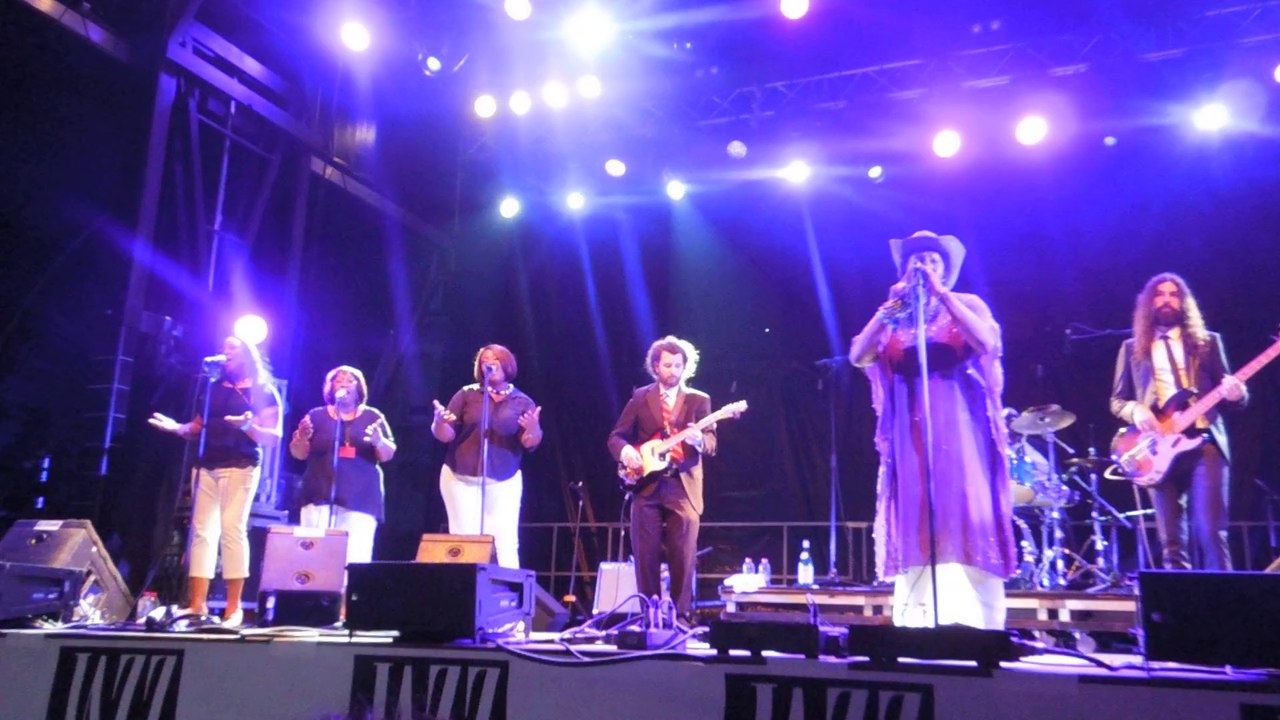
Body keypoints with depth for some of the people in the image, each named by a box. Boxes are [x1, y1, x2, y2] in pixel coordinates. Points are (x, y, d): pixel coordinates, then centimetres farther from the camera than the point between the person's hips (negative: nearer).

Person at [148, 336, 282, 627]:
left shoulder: (264, 392, 2)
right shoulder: (214, 388, 18)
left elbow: (273, 437, -5)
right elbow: (198, 427, 19)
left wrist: (248, 427, -22)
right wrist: (176, 427, 0)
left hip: (240, 467, -6)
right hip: (206, 466, 6)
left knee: (232, 530, -11)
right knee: (202, 531, 1)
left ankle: (233, 606, -8)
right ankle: (197, 603, 3)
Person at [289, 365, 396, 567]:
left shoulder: (372, 417, 10)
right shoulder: (317, 415, 12)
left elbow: (388, 455, 6)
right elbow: (298, 454, 9)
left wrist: (379, 442, -17)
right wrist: (302, 438, -13)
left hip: (361, 501, 0)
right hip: (320, 497, 1)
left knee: (355, 560, -10)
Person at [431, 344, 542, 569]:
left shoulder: (523, 402, 4)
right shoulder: (467, 394, 4)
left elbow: (530, 444, -3)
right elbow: (446, 436, 1)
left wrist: (534, 431, -26)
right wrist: (439, 422, -22)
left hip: (503, 482, 0)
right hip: (460, 478, 0)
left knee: (506, 543, -4)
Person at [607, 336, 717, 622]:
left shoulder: (699, 400, 7)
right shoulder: (640, 397, 10)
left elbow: (711, 444, -2)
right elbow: (616, 437, 9)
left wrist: (698, 440, -25)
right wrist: (625, 450, -14)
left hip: (683, 487, -1)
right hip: (646, 486, 1)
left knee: (683, 556, -3)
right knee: (646, 555, 3)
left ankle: (681, 614, 6)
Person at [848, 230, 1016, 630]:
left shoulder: (967, 304, 7)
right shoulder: (891, 318, 13)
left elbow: (987, 344, -13)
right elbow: (858, 357, -2)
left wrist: (942, 295, -11)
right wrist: (891, 308, -8)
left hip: (960, 428, -2)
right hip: (910, 431, 2)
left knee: (965, 523, -7)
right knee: (916, 526, -1)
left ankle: (975, 630, -5)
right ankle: (915, 627, 1)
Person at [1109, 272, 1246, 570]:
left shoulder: (1208, 342, 13)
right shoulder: (1132, 348, 13)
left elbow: (1229, 390, 11)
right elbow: (1116, 400, 12)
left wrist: (1236, 393, -13)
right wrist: (1135, 410, -9)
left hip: (1204, 442, -1)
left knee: (1211, 532, -10)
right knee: (1171, 542, 1)